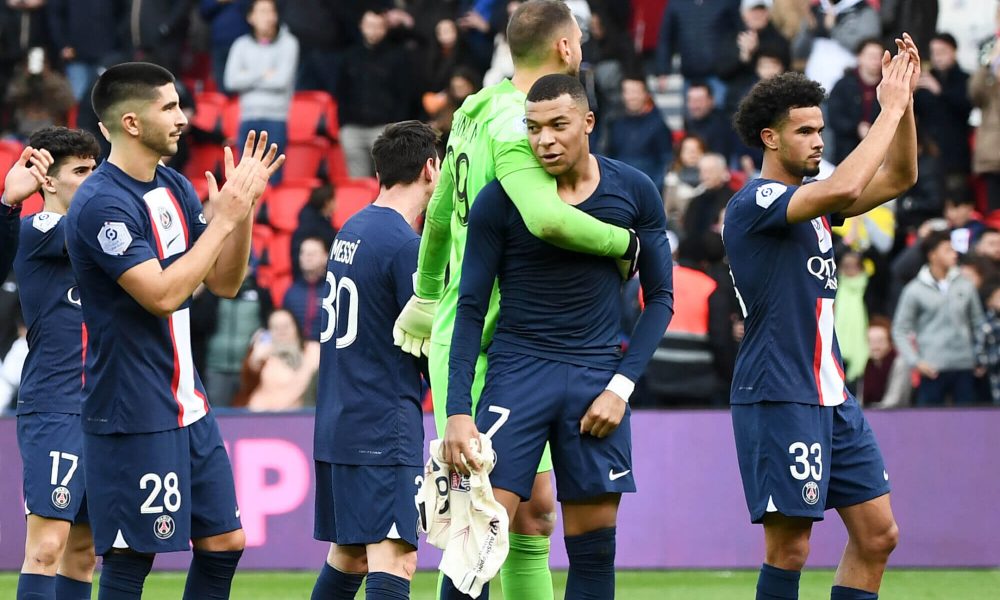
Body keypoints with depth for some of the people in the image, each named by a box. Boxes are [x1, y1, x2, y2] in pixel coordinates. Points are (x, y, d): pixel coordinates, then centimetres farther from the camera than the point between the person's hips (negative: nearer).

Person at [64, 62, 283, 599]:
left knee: (223, 542, 10)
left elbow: (225, 283, 13)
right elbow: (162, 293, -24)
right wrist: (222, 219, -17)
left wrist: (245, 205, -1)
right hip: (132, 413, -9)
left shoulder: (175, 188, 10)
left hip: (187, 406, 9)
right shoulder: (102, 203, -17)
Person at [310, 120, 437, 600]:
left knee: (348, 558, 18)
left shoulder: (351, 230, 11)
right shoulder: (406, 246, -14)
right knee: (394, 560, -15)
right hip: (384, 426, -9)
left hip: (336, 425, 9)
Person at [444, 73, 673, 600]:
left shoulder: (634, 193, 0)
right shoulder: (498, 200, -6)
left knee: (595, 543, 3)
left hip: (596, 375, 2)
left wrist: (621, 385, -2)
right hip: (517, 371, -2)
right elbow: (471, 309, -2)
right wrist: (458, 412, -9)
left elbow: (659, 297, 9)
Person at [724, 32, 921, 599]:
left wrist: (905, 98, 4)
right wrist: (890, 107, -19)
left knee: (878, 534, 5)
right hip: (777, 397, -9)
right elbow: (843, 189, -27)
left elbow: (899, 177, 17)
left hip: (832, 397, 9)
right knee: (790, 546, -8)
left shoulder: (810, 201, 16)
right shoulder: (755, 203, -11)